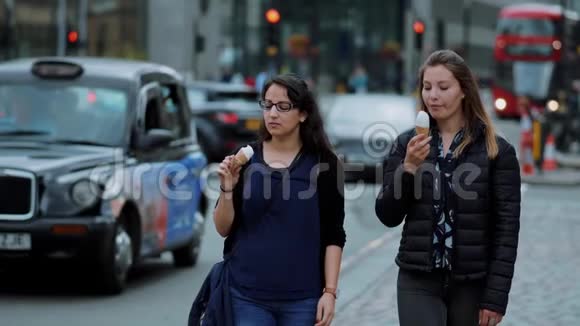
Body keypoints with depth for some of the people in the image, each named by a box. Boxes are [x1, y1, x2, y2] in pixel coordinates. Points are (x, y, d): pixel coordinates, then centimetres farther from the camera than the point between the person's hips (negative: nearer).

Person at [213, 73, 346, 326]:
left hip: (302, 298, -1)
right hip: (247, 295, 1)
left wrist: (330, 291, -7)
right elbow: (224, 229, 5)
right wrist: (227, 189, -12)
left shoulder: (323, 163, 0)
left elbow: (333, 236, 0)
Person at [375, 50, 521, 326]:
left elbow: (506, 229, -3)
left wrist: (496, 295, -9)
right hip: (418, 282, 1)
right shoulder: (407, 144, 5)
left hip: (471, 285, -1)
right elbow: (388, 216, 2)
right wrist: (409, 167, -14)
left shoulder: (497, 151, -1)